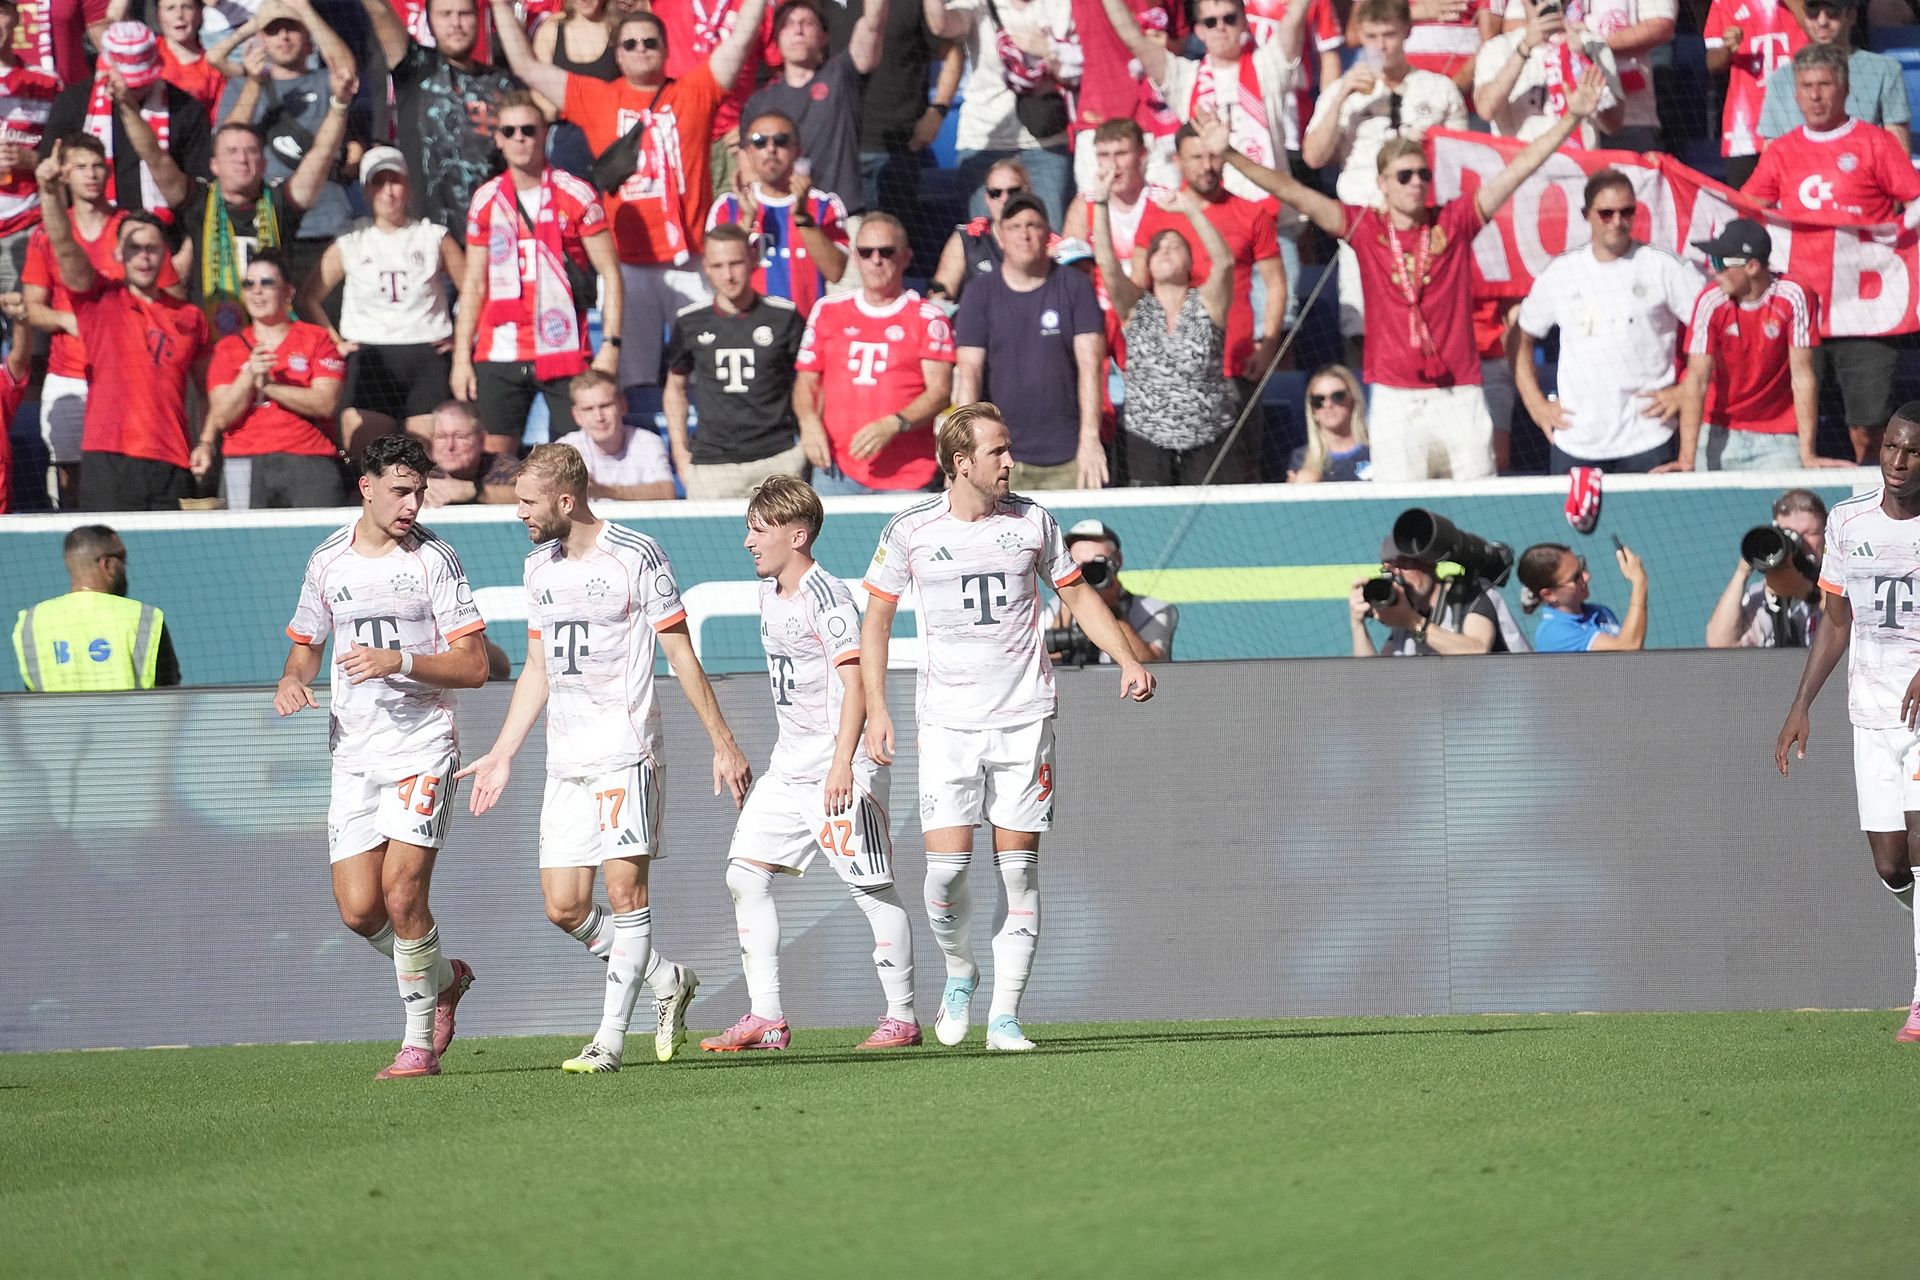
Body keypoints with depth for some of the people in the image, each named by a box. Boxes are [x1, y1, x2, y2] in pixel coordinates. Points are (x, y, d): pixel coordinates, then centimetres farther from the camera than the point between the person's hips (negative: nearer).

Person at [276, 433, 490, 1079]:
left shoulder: (434, 559, -3)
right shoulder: (328, 560, 9)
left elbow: (474, 666, -6)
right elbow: (307, 644, 23)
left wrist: (400, 661, -20)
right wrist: (293, 678, 0)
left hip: (422, 746, -4)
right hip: (354, 753, 4)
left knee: (401, 893, -16)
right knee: (358, 910, -4)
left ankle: (420, 1043, -3)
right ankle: (444, 978, 25)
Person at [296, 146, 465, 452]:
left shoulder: (434, 238, 10)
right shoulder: (348, 246, 12)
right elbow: (309, 299, 13)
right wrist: (335, 343, 4)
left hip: (427, 355, -1)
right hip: (368, 359, 1)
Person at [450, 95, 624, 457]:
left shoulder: (575, 195, -1)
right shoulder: (486, 200, 9)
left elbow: (609, 273, -1)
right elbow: (473, 282, 14)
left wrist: (610, 345, -10)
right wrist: (461, 357, 7)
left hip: (564, 351, -3)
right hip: (499, 355, 3)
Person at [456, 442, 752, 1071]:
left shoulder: (635, 556, -7)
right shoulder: (539, 566, 13)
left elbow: (680, 654, -3)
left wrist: (722, 743, -2)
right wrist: (502, 754, 19)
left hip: (626, 751, -7)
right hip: (564, 760, 7)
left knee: (625, 886, -12)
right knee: (564, 907, 1)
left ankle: (610, 1036, -10)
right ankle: (668, 981, 21)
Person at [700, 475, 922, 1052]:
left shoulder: (827, 599, -15)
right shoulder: (770, 594, 13)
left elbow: (854, 684, -21)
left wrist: (842, 764, -29)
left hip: (840, 768, -10)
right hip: (789, 766, 10)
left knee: (872, 888, -4)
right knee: (745, 874, 3)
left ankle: (902, 1016, 4)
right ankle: (766, 1018, 4)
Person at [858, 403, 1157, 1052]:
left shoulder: (1031, 521, 3)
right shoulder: (911, 530, -1)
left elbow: (1078, 594, 15)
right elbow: (876, 617, 8)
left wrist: (1128, 661, 3)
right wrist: (876, 710, 1)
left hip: (1024, 717, 1)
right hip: (948, 722, -1)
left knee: (1018, 867, -2)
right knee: (946, 865, -10)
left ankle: (1005, 1016, 4)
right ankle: (959, 970, 19)